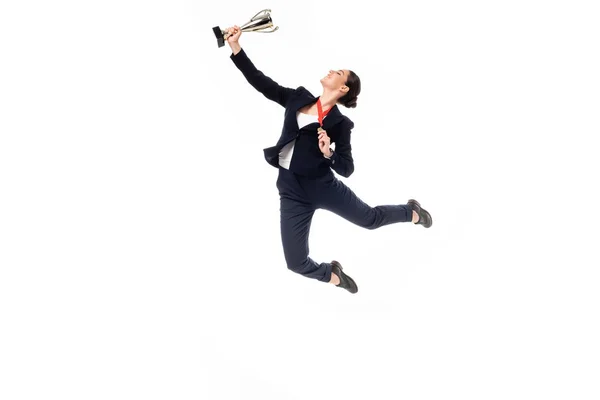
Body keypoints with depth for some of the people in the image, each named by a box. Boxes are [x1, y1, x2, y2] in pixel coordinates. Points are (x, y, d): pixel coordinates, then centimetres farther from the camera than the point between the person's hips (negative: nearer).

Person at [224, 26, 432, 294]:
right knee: (296, 263, 2)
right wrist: (235, 47, -4)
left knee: (370, 218, 22)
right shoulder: (298, 98, 2)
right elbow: (261, 82, 1)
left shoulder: (339, 123, -8)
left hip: (323, 185, -3)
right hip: (292, 192, 3)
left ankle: (412, 211, 55)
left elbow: (346, 168, -8)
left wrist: (328, 153, -28)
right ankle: (332, 274, 36)